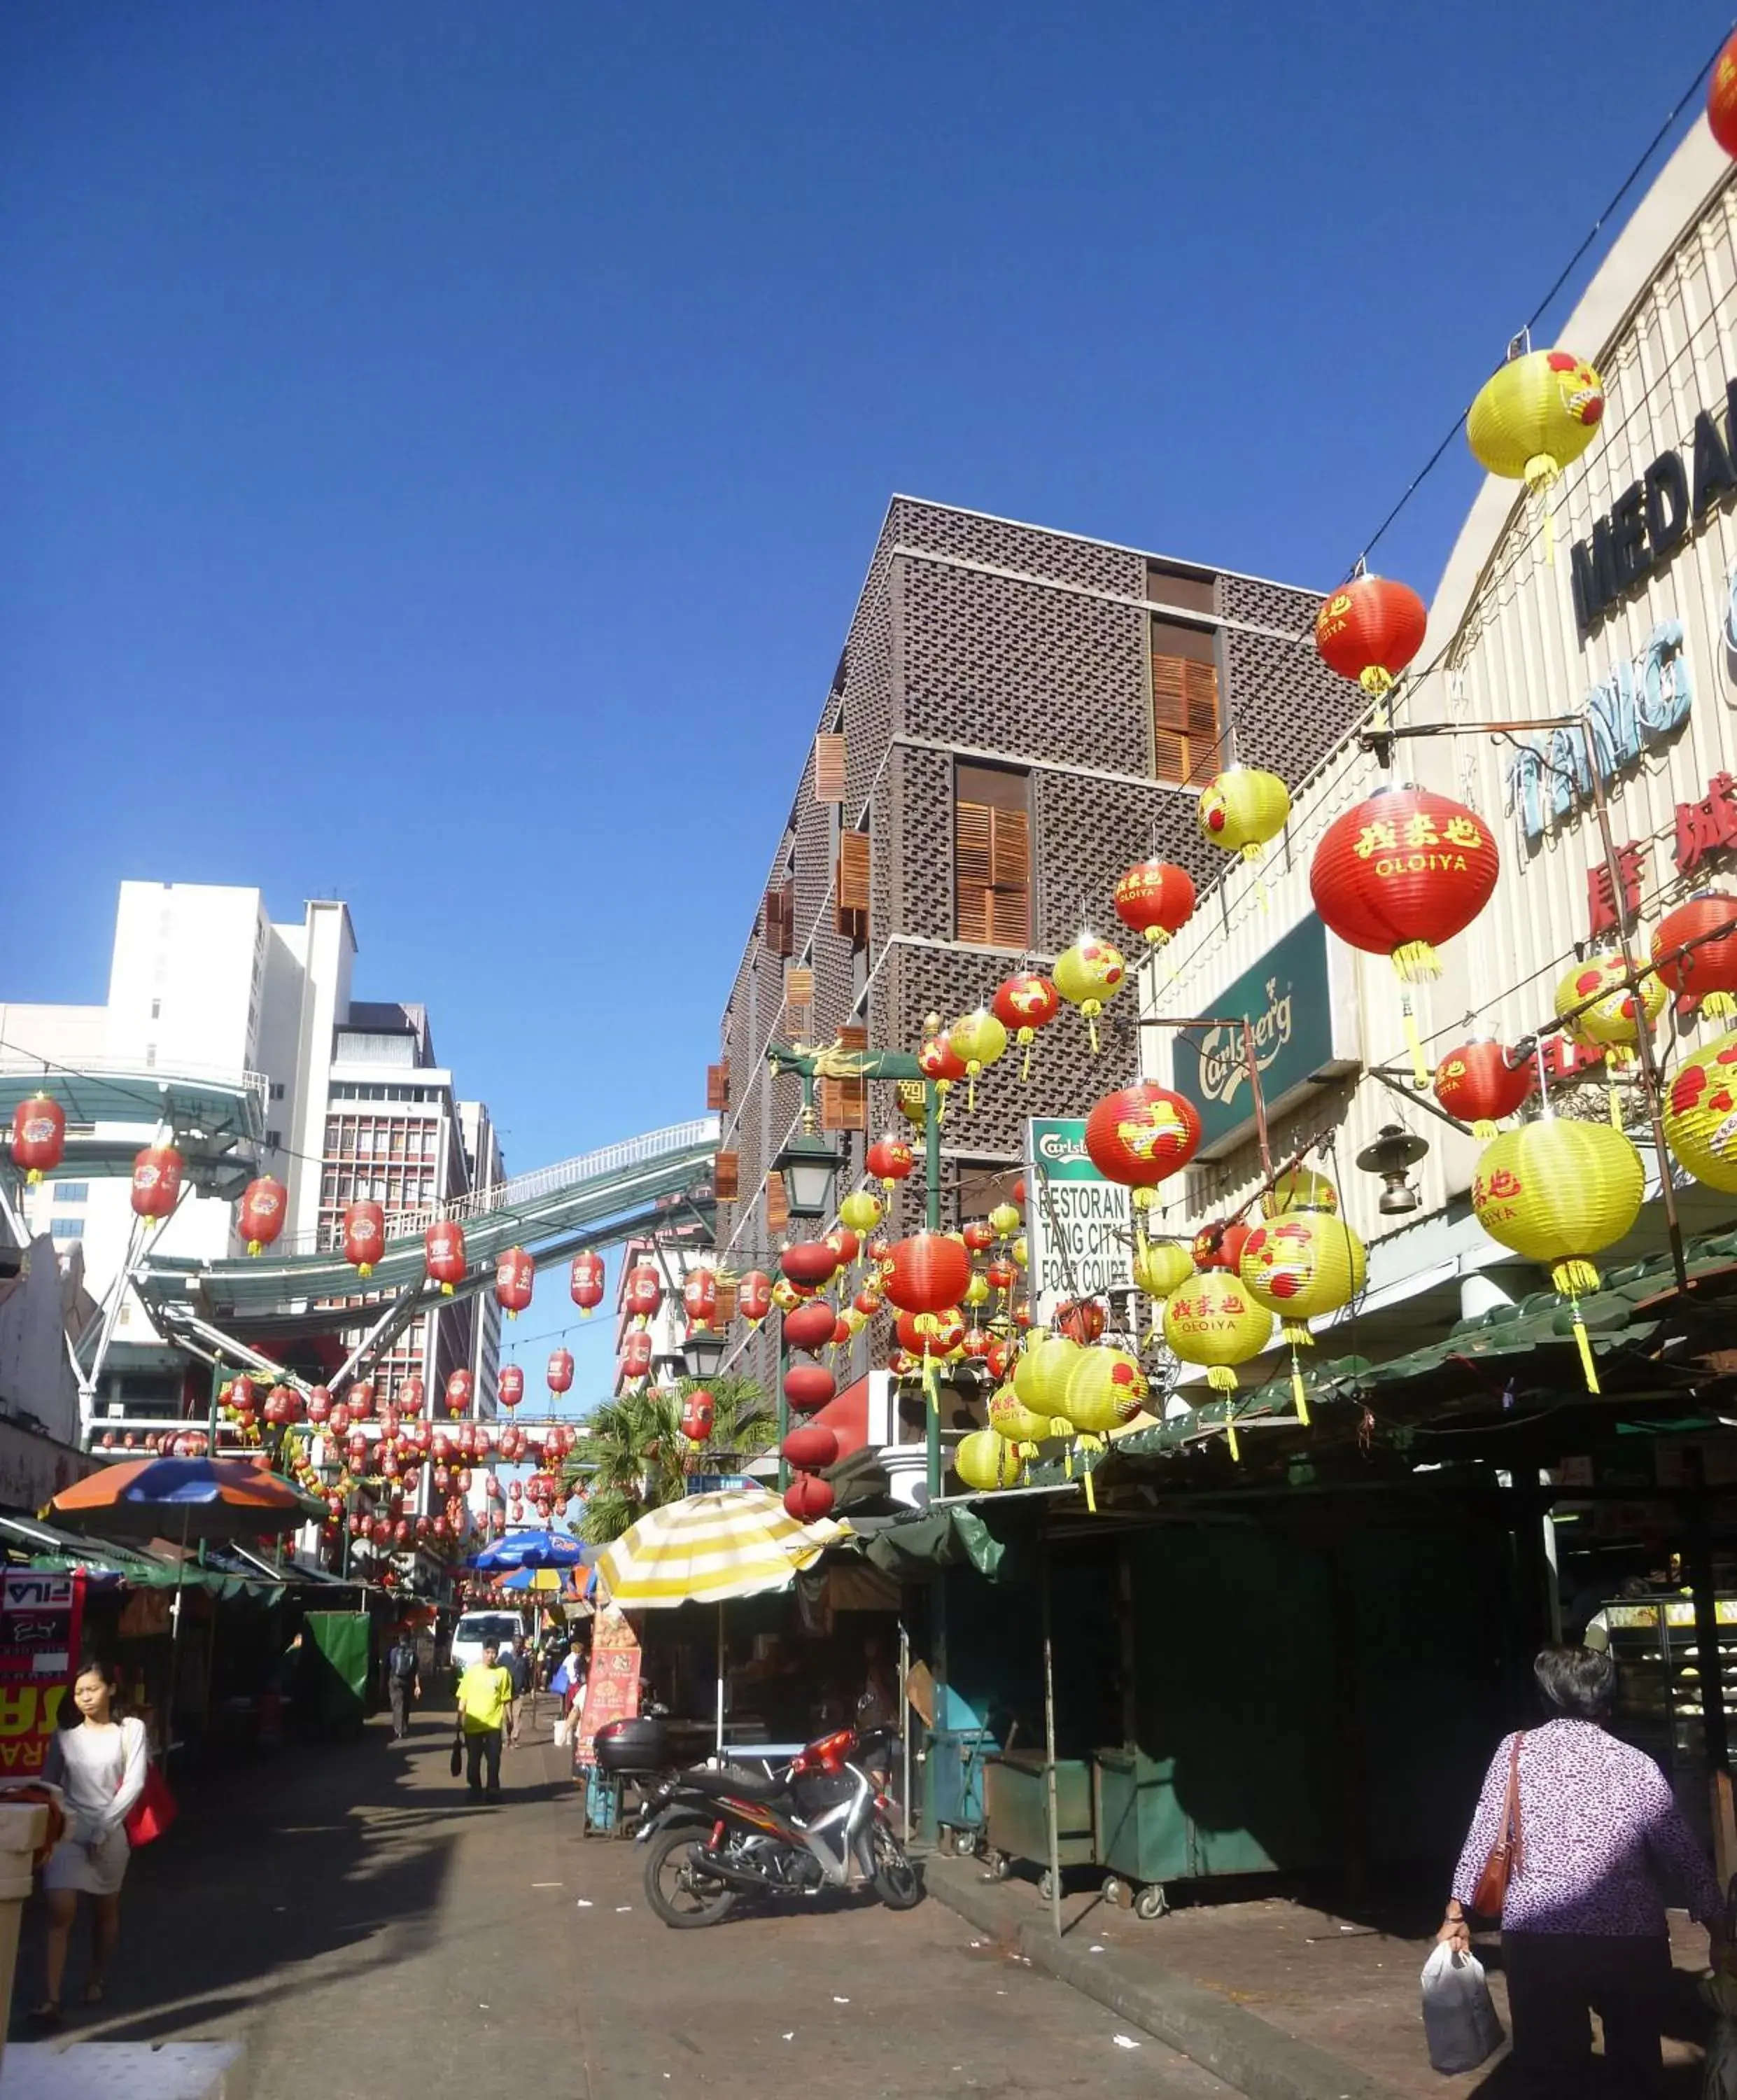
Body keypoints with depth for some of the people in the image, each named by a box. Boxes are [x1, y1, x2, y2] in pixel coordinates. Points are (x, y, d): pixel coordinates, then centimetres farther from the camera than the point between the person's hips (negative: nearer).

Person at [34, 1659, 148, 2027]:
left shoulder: (131, 1730, -3)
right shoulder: (65, 1737, 5)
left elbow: (134, 1784, -7)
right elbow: (47, 1786, 6)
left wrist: (102, 1830, -12)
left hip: (111, 1832, -1)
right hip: (69, 1832, 1)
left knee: (106, 1910, 13)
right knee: (60, 1912, -11)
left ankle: (97, 1980, 33)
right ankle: (52, 1999, -12)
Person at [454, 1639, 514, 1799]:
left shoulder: (503, 1673, 0)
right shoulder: (472, 1671, 3)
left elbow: (506, 1700, 2)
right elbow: (463, 1698, 6)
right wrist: (460, 1720, 2)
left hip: (493, 1724, -1)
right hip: (472, 1725, 1)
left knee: (494, 1760, -2)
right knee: (473, 1760, 9)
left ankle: (493, 1790, 8)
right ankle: (475, 1789, 23)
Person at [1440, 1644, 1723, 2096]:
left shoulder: (1517, 1749, 3)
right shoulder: (1637, 1764, 4)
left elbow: (1484, 1836, 3)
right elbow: (1684, 1854, 6)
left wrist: (1457, 1912, 10)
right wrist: (1718, 1932, 16)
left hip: (1537, 1938, -1)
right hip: (1631, 1940, 1)